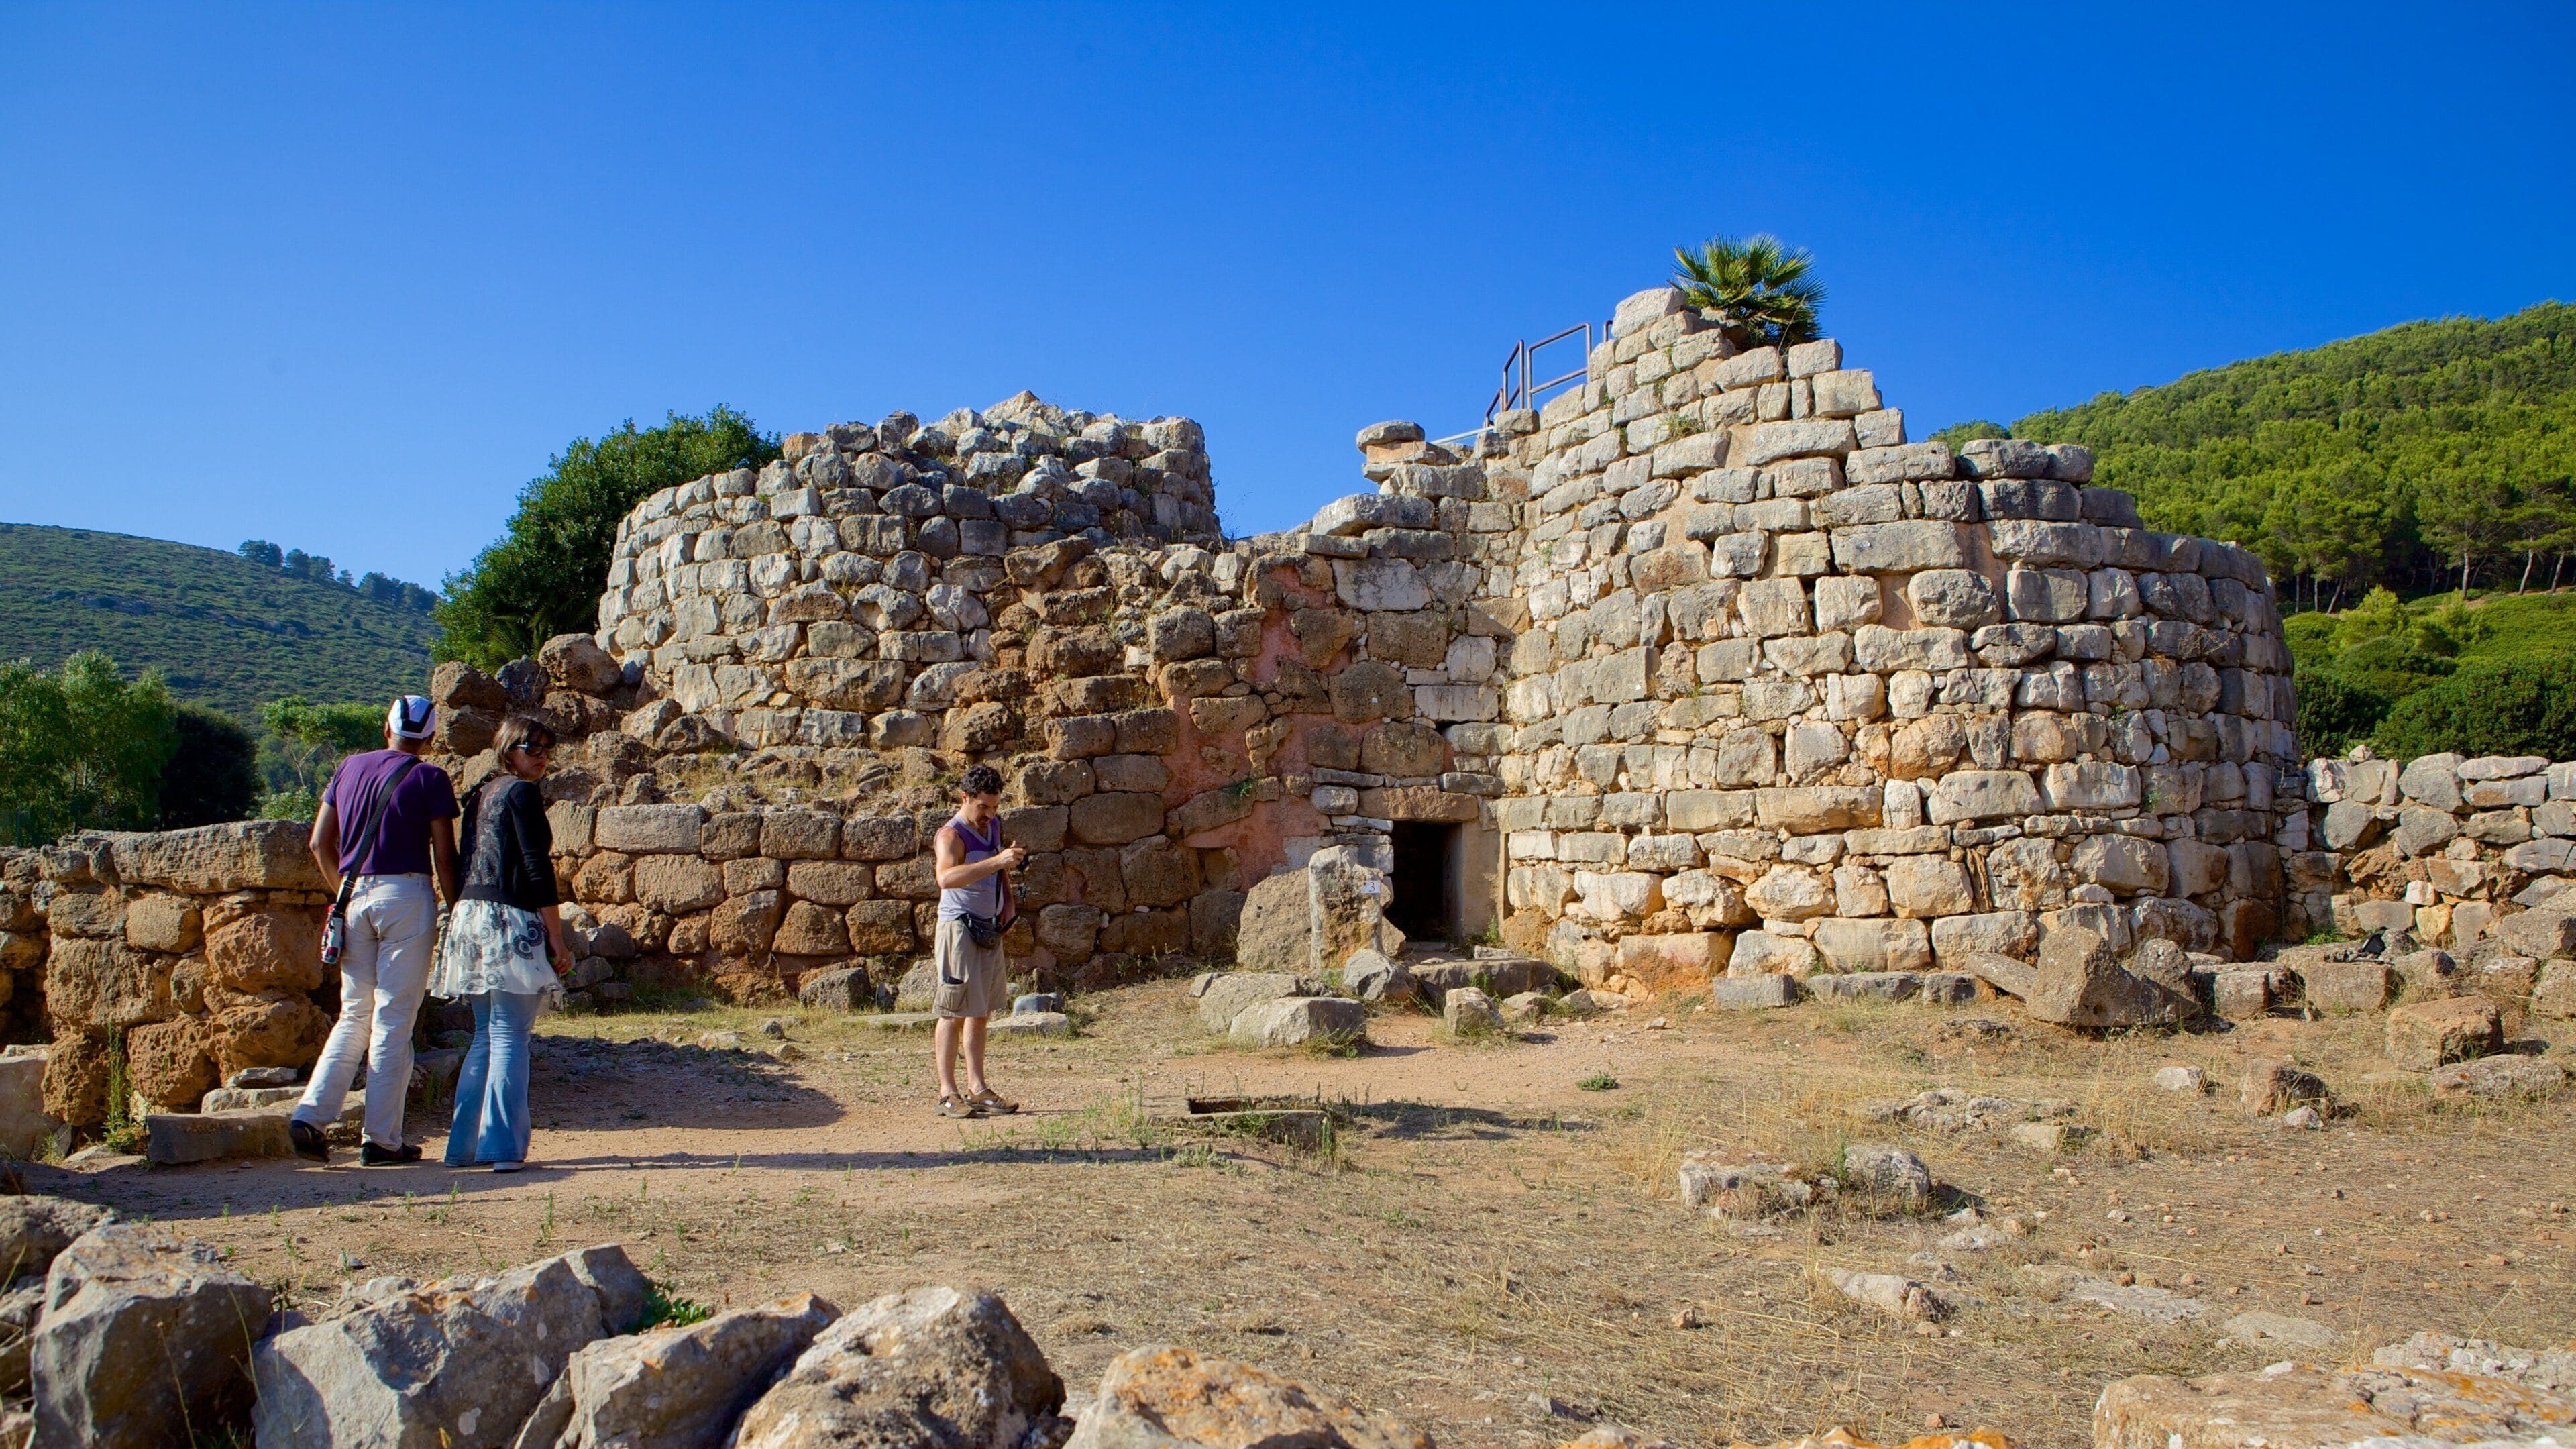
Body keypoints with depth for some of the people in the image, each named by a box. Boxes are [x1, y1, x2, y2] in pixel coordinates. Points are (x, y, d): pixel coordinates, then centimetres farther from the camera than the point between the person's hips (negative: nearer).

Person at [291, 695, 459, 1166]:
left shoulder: (350, 768, 12)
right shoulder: (430, 778, -2)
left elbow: (320, 843, 12)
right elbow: (445, 856, -6)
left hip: (355, 894, 5)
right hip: (406, 896, -5)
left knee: (354, 1016, 14)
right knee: (393, 1021, -1)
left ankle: (311, 1115, 1)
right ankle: (382, 1140, 3)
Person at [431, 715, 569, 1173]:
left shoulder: (481, 795, 18)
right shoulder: (522, 793, -7)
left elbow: (462, 863, 20)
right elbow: (537, 869, -12)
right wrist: (557, 941, -11)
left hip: (470, 916, 8)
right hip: (511, 921, -8)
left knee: (486, 1037, 14)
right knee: (511, 1037, -6)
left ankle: (465, 1145, 15)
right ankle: (504, 1148, -7)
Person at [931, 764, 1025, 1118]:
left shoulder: (993, 826, 11)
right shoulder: (951, 836, -15)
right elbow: (947, 878, -36)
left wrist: (1009, 899, 13)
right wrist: (997, 861, -40)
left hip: (989, 930, 8)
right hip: (960, 927, -8)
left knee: (979, 1012, 11)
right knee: (954, 1013, -5)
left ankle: (978, 1088, 16)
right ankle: (947, 1094, -2)